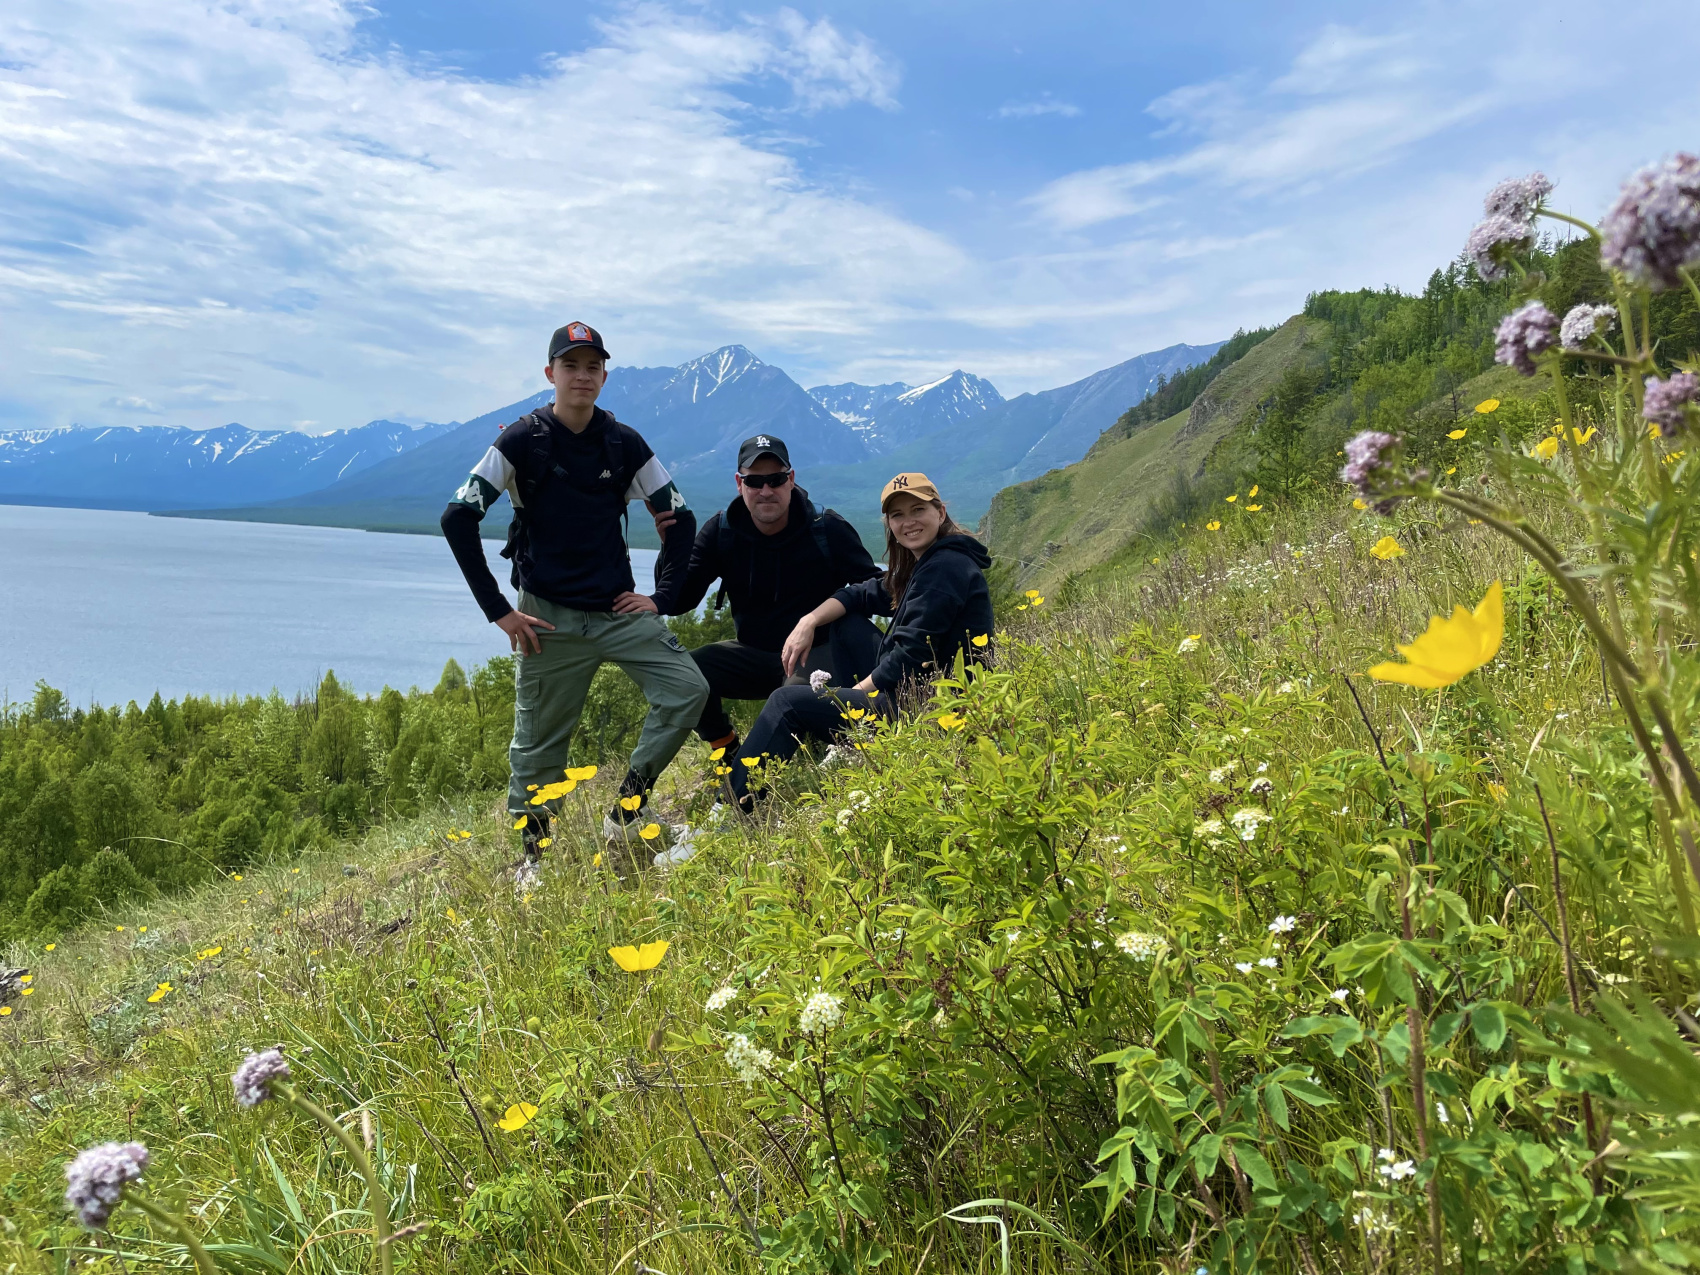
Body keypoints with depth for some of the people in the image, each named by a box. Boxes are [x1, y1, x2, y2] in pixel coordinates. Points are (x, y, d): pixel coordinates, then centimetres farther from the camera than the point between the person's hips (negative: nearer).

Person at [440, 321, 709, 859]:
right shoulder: (523, 441, -5)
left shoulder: (624, 443, 3)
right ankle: (531, 854, 23)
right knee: (538, 745, 4)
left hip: (619, 609, 3)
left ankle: (628, 806, 1)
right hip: (549, 617, -2)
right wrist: (499, 611, -10)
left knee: (688, 689, -13)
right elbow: (457, 518, -7)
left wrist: (661, 598, 1)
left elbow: (681, 519, 10)